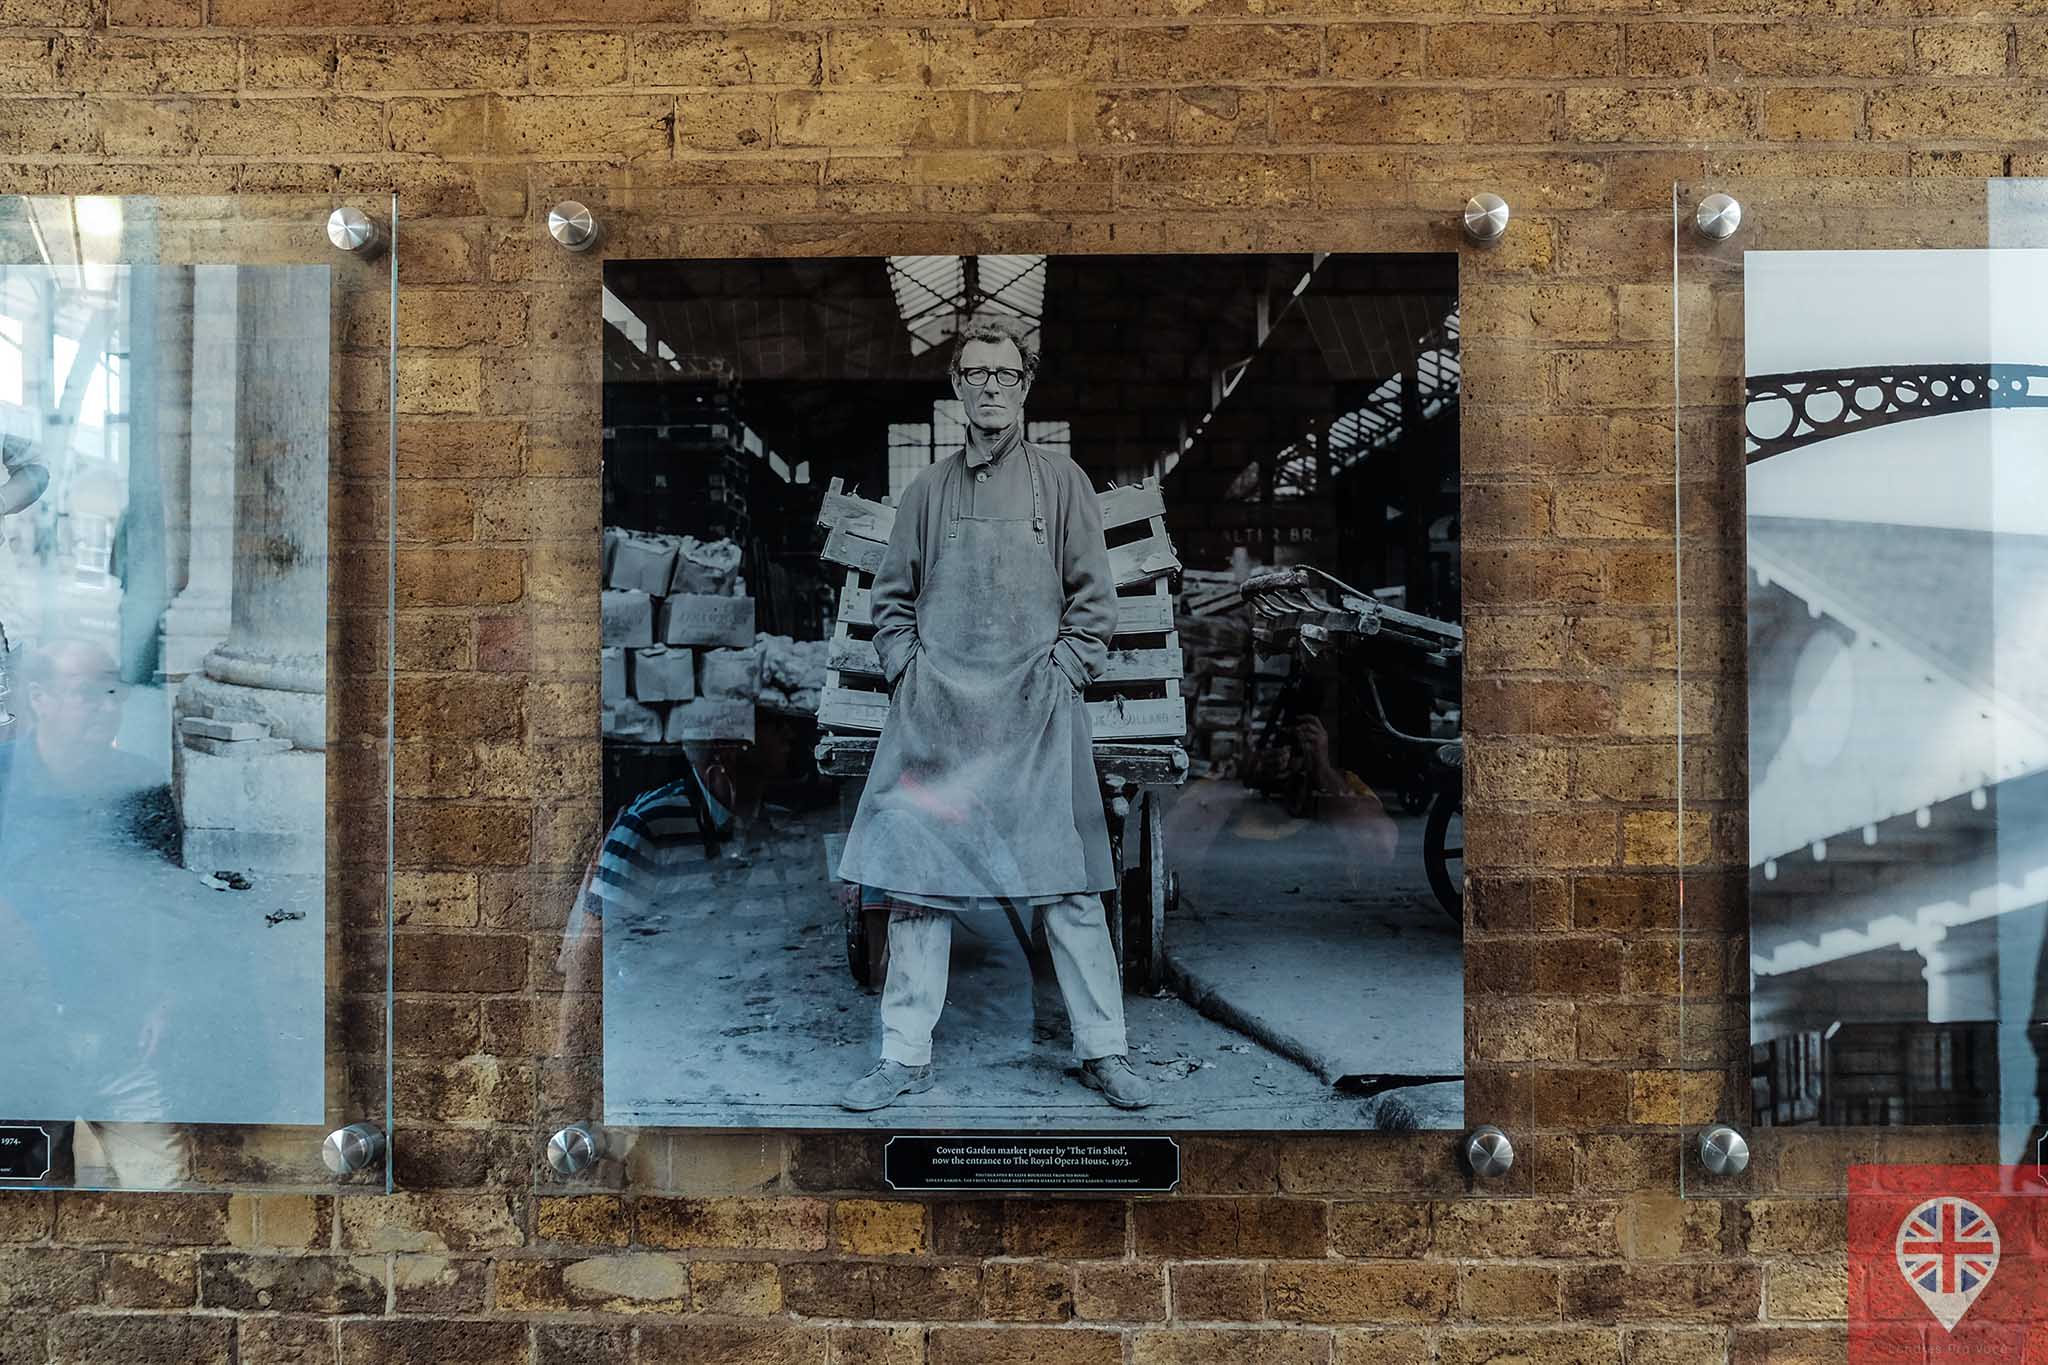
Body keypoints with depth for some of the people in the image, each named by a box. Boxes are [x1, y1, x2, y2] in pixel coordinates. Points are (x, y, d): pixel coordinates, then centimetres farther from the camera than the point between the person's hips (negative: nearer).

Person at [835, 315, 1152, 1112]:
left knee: (1068, 889, 0)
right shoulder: (928, 491, 11)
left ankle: (1103, 1053, 12)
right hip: (935, 717, 2)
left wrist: (1058, 678, -5)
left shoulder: (1061, 482, 6)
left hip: (1037, 718, -2)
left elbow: (1093, 599, 5)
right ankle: (906, 1055, 13)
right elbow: (891, 599, 15)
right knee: (916, 883, 2)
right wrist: (907, 675, 2)